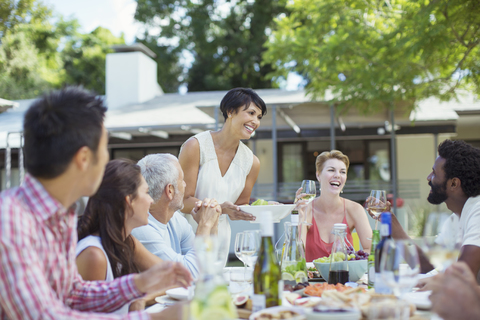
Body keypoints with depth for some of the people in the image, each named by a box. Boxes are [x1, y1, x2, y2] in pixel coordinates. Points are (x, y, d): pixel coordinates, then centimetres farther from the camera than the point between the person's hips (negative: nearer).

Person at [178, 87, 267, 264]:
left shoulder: (251, 162, 2)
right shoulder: (195, 146, -12)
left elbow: (240, 206, 9)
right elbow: (184, 201, -15)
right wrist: (221, 208, -28)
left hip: (219, 237, 4)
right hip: (186, 235, -4)